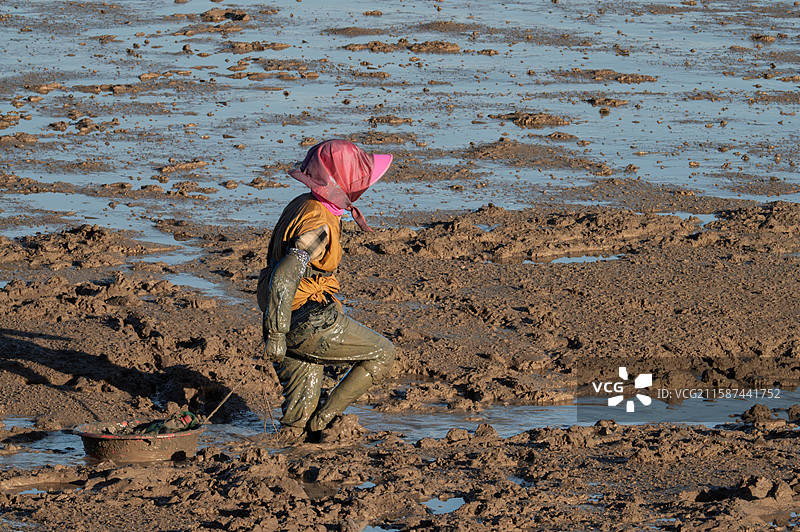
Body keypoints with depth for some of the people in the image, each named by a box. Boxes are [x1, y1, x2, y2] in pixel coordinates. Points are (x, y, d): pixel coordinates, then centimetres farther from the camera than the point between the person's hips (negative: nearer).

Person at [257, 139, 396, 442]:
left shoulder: (301, 205, 8)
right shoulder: (319, 226, -23)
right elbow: (283, 278, -31)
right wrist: (276, 334, -29)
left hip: (289, 314, 9)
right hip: (308, 323, -9)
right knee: (382, 356, 5)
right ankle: (327, 417, 5)